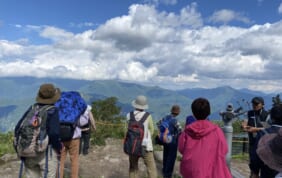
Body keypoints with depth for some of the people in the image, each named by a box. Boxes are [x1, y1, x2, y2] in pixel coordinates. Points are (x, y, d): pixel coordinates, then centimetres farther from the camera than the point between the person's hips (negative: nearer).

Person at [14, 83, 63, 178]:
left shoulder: (32, 108, 6)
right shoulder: (53, 111, -10)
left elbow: (18, 128, 5)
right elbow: (53, 133, -21)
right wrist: (59, 149, -6)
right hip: (46, 152, -5)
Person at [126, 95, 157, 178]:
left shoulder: (129, 116, -7)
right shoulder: (148, 116, -12)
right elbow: (151, 132, 0)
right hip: (145, 147, -3)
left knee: (133, 169, 19)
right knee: (152, 170, 7)